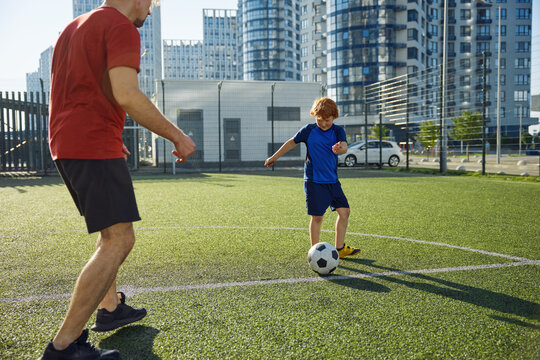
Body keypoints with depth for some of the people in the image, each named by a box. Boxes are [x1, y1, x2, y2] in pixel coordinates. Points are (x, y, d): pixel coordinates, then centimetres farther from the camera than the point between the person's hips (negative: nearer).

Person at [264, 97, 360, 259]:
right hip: (314, 181, -3)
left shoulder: (338, 131, 2)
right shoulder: (309, 130, -2)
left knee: (344, 211, 3)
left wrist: (340, 148, -43)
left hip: (332, 181, 4)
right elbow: (292, 142, 11)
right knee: (317, 216, -3)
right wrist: (274, 157, 17)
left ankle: (340, 248, 18)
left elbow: (344, 146, -17)